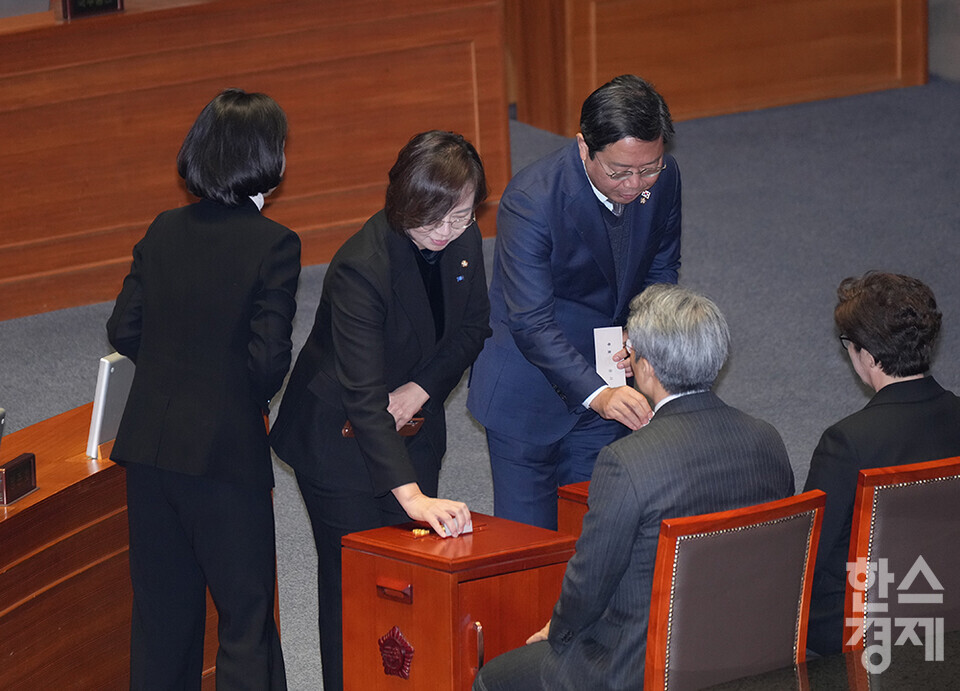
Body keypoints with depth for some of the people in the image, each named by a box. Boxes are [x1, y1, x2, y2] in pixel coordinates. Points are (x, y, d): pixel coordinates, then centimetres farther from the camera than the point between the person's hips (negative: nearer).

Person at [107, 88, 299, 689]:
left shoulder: (165, 231, 3)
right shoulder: (273, 245, -13)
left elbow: (124, 331, 4)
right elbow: (269, 359, -15)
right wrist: (252, 398, 6)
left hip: (150, 445, 5)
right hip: (226, 451, -5)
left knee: (162, 609, 15)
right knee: (247, 616, 4)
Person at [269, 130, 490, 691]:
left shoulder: (463, 240, -11)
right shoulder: (362, 267, -32)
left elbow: (473, 328, 5)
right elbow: (363, 394, -38)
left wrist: (420, 388, -15)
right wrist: (411, 495, -47)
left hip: (413, 433, 6)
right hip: (342, 440, -6)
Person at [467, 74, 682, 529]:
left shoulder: (663, 180, -11)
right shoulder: (530, 200, -28)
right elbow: (531, 324, -32)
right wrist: (597, 393, -45)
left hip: (607, 380, 5)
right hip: (530, 387, -5)